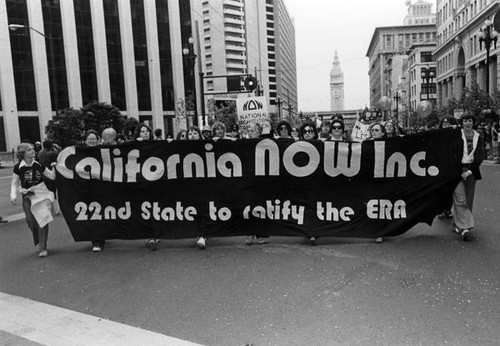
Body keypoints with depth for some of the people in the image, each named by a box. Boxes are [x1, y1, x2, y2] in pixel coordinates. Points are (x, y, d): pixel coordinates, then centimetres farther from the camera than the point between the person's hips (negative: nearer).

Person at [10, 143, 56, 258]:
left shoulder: (38, 165, 1)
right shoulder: (18, 167, -2)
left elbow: (52, 176, 6)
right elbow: (14, 183, 4)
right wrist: (13, 195, -11)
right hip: (27, 197, 0)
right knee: (31, 221, -6)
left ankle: (43, 248, -4)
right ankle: (38, 242, 23)